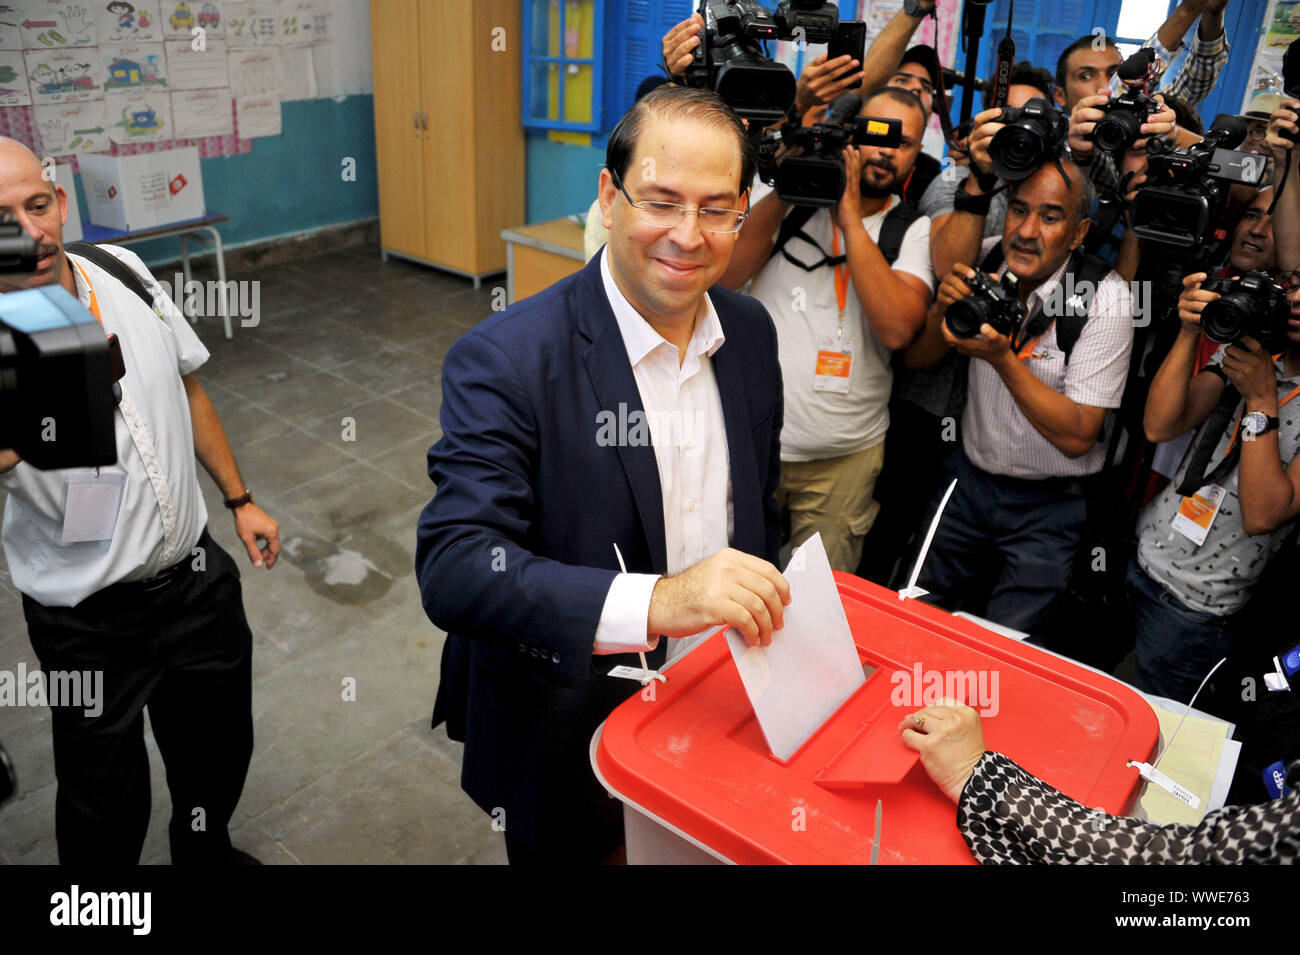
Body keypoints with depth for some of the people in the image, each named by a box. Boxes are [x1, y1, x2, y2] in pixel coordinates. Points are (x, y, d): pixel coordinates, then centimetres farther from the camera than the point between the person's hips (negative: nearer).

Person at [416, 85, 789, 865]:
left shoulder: (751, 332, -4)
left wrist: (761, 620, 12)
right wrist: (654, 602, -44)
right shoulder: (504, 360, -24)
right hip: (572, 753, -5)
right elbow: (452, 569, -33)